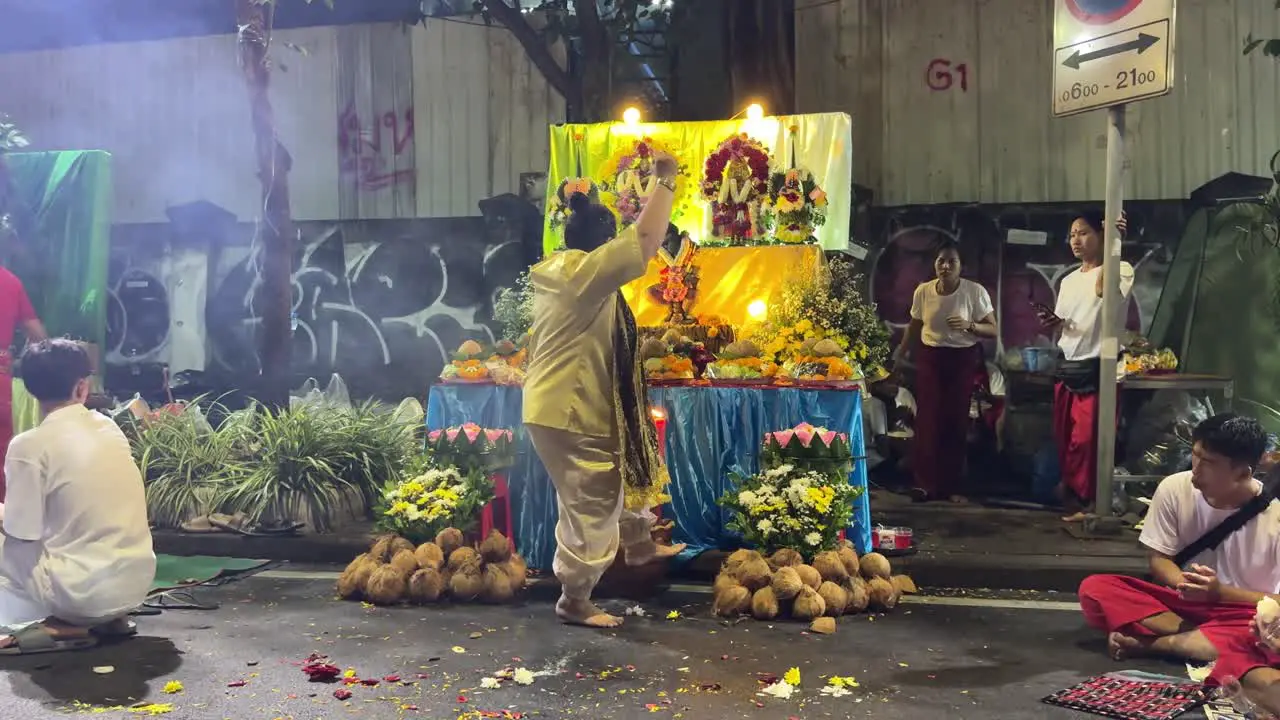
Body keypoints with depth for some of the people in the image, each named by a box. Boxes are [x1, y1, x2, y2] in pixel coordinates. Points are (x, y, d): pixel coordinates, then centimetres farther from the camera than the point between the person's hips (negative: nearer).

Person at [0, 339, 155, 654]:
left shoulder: (30, 445, -11)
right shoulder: (109, 428, 6)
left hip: (83, 592, -6)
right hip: (137, 583, 6)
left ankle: (62, 626, -2)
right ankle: (109, 618, 15)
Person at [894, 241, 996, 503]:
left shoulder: (976, 292, -12)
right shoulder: (923, 291, -5)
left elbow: (993, 329, -8)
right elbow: (914, 325, 12)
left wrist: (969, 326, -26)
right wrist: (901, 353, 17)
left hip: (963, 359, -1)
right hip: (929, 357, 1)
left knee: (956, 421, 3)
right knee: (927, 419, -4)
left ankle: (951, 485, 12)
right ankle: (924, 482, 2)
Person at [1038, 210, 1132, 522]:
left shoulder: (1121, 270, -6)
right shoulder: (1068, 280, 16)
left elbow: (1104, 290, -30)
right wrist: (1051, 321, -2)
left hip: (1097, 368, -7)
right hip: (1067, 367, 7)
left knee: (1087, 440, -4)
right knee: (1064, 438, 13)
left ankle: (1082, 500, 10)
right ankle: (1072, 492, 29)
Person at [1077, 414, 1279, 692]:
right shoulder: (1174, 489, -9)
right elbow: (1159, 559, 0)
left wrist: (1219, 592, -24)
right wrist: (1184, 584, -21)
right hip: (1183, 603, 3)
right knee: (1095, 589, -22)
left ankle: (1149, 643, -25)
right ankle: (1208, 643, -23)